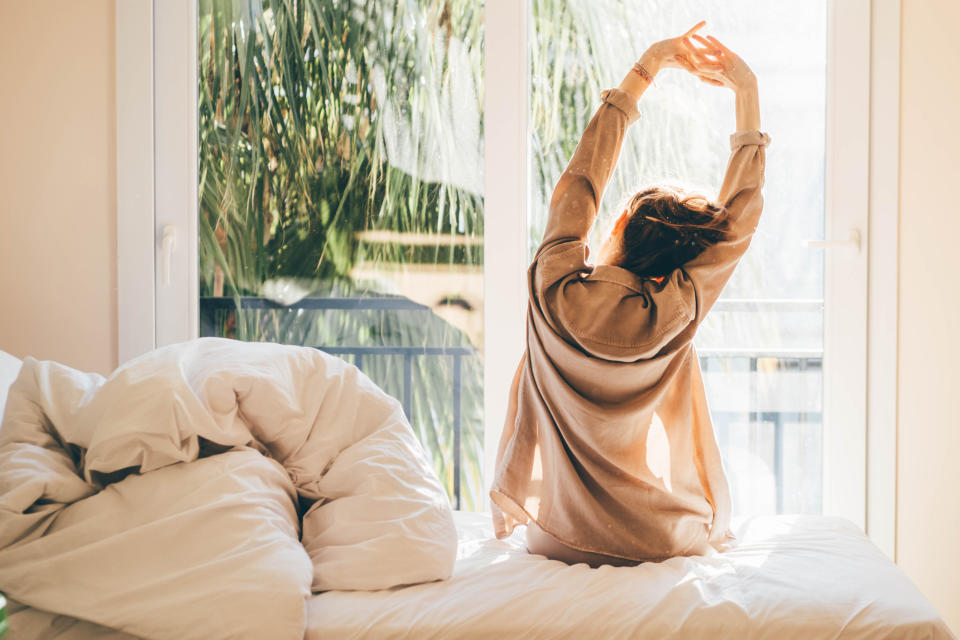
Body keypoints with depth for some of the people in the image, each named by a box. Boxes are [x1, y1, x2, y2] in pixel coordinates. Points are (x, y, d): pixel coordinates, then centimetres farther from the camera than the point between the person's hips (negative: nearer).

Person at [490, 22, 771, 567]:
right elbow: (741, 214, -6)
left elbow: (581, 180, -3)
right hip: (663, 546, -1)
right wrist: (747, 91, 1)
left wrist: (643, 71, 4)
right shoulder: (673, 316, -18)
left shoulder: (556, 291, -17)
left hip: (561, 542, 1)